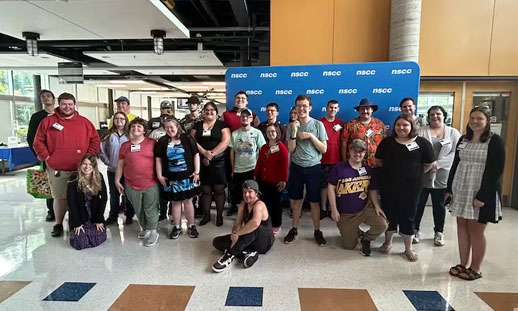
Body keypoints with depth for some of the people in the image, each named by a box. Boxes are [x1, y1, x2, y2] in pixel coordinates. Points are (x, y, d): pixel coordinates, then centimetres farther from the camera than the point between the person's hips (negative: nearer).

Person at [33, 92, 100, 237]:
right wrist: (46, 157, -2)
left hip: (80, 169, 1)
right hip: (56, 169, 0)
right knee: (59, 197, 9)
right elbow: (38, 142, 5)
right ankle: (58, 224, 24)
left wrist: (88, 157, -2)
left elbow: (95, 140, 6)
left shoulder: (84, 122, 4)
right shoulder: (48, 121, 2)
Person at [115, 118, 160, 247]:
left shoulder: (152, 143, -2)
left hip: (151, 183, -3)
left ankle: (153, 232, 12)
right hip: (131, 185, 3)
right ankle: (145, 229, 31)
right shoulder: (125, 145, 7)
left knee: (151, 208, 3)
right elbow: (120, 164, 10)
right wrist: (117, 180, 7)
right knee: (139, 210, 14)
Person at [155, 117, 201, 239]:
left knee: (188, 201, 7)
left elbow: (196, 155, -2)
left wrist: (196, 172, -7)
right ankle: (177, 227, 24)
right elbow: (158, 159, 6)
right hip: (171, 178, 2)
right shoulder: (162, 141, 3)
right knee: (175, 202, 12)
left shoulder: (187, 139, -3)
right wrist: (159, 175, 0)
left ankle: (191, 226, 22)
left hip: (187, 177, -1)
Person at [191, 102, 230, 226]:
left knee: (219, 189, 3)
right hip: (201, 162, 3)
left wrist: (212, 154, -15)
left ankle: (219, 216, 14)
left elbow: (226, 141, -10)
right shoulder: (197, 125, 12)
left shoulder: (222, 124, 1)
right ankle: (206, 215, 22)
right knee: (205, 190, 9)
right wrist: (204, 153, -13)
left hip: (218, 162, -3)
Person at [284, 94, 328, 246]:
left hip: (313, 167, -2)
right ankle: (294, 229, 25)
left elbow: (324, 149, -5)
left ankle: (317, 231, 21)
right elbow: (291, 149, -3)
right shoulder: (292, 126, 1)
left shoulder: (318, 124, -4)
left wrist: (311, 136, -16)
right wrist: (294, 132, -15)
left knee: (314, 201, 6)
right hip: (296, 167, 2)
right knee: (296, 200, 12)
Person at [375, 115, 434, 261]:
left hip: (411, 187, -2)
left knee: (408, 216, 8)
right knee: (389, 214, 12)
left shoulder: (422, 143, -3)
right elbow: (379, 161, 10)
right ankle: (388, 242, 31)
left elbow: (428, 164, 2)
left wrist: (414, 173, 2)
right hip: (388, 185, 2)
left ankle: (408, 248, 23)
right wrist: (391, 170, 3)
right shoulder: (387, 142, 3)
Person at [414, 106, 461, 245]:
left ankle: (439, 232, 28)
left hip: (442, 176, 1)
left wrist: (438, 163, -17)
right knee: (418, 204, 8)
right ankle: (415, 230, 23)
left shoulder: (453, 133, 4)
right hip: (422, 175, -1)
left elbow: (456, 153, -6)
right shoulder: (421, 131, 1)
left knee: (439, 205, 14)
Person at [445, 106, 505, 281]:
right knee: (462, 226, 9)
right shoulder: (463, 140, 10)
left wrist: (482, 196, -18)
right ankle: (463, 265, 21)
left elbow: (496, 171, -13)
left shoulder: (495, 141, -8)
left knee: (476, 229, 1)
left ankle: (475, 269, 16)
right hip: (461, 190, 6)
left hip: (482, 193, -5)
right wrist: (449, 189, 7)